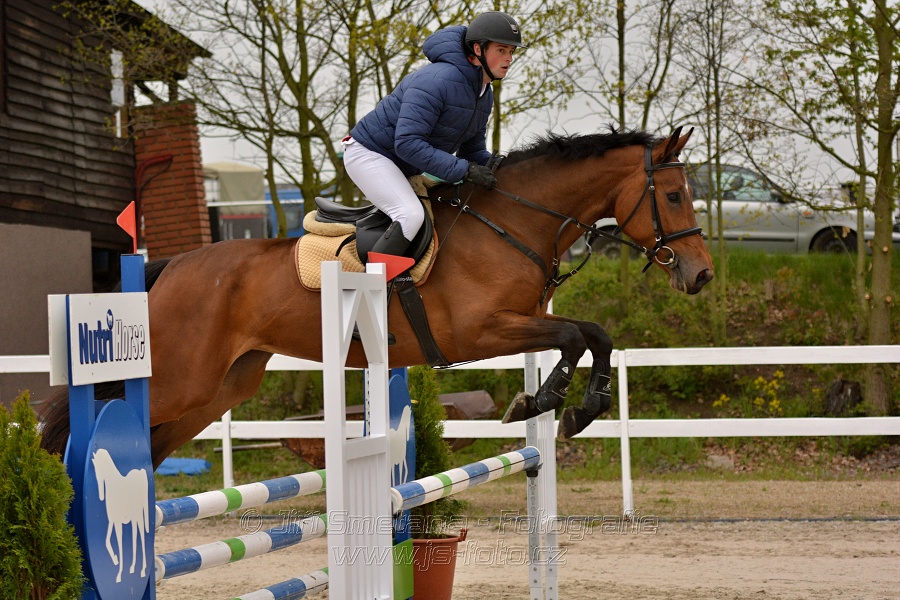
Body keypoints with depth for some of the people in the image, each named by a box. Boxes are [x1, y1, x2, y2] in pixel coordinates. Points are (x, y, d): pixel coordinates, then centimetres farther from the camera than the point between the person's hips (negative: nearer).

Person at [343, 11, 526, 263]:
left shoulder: (484, 94, 4)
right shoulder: (438, 80, -27)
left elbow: (473, 150, 14)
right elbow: (407, 143, -32)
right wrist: (464, 170, -33)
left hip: (404, 169, 10)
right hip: (369, 154, -10)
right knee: (411, 214, -31)